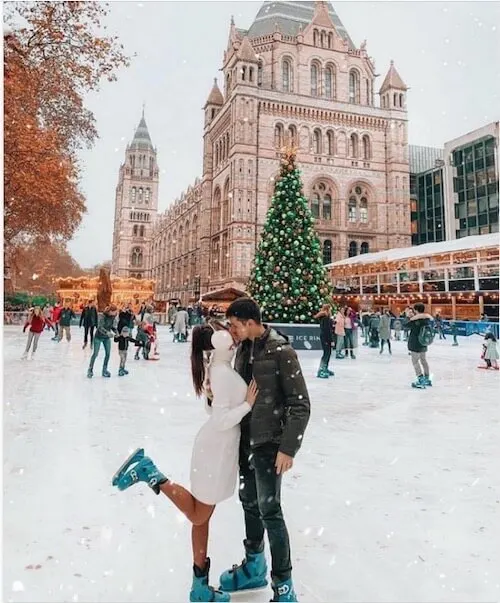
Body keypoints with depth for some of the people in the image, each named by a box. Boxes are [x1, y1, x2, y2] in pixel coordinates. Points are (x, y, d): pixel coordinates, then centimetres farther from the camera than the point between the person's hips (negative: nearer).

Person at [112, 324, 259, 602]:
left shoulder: (217, 367, 4)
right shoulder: (223, 372, -24)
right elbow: (221, 420, -25)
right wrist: (248, 404, -18)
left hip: (217, 446, 10)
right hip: (218, 449, -10)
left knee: (202, 516, 18)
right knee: (198, 515, 10)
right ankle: (152, 475, 4)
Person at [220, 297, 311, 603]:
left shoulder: (281, 352, -19)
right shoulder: (244, 349, 3)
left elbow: (301, 405, -18)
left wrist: (288, 448, -19)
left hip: (269, 442, -7)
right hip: (246, 439, 8)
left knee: (269, 509, -1)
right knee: (250, 503, 19)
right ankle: (254, 567, 39)